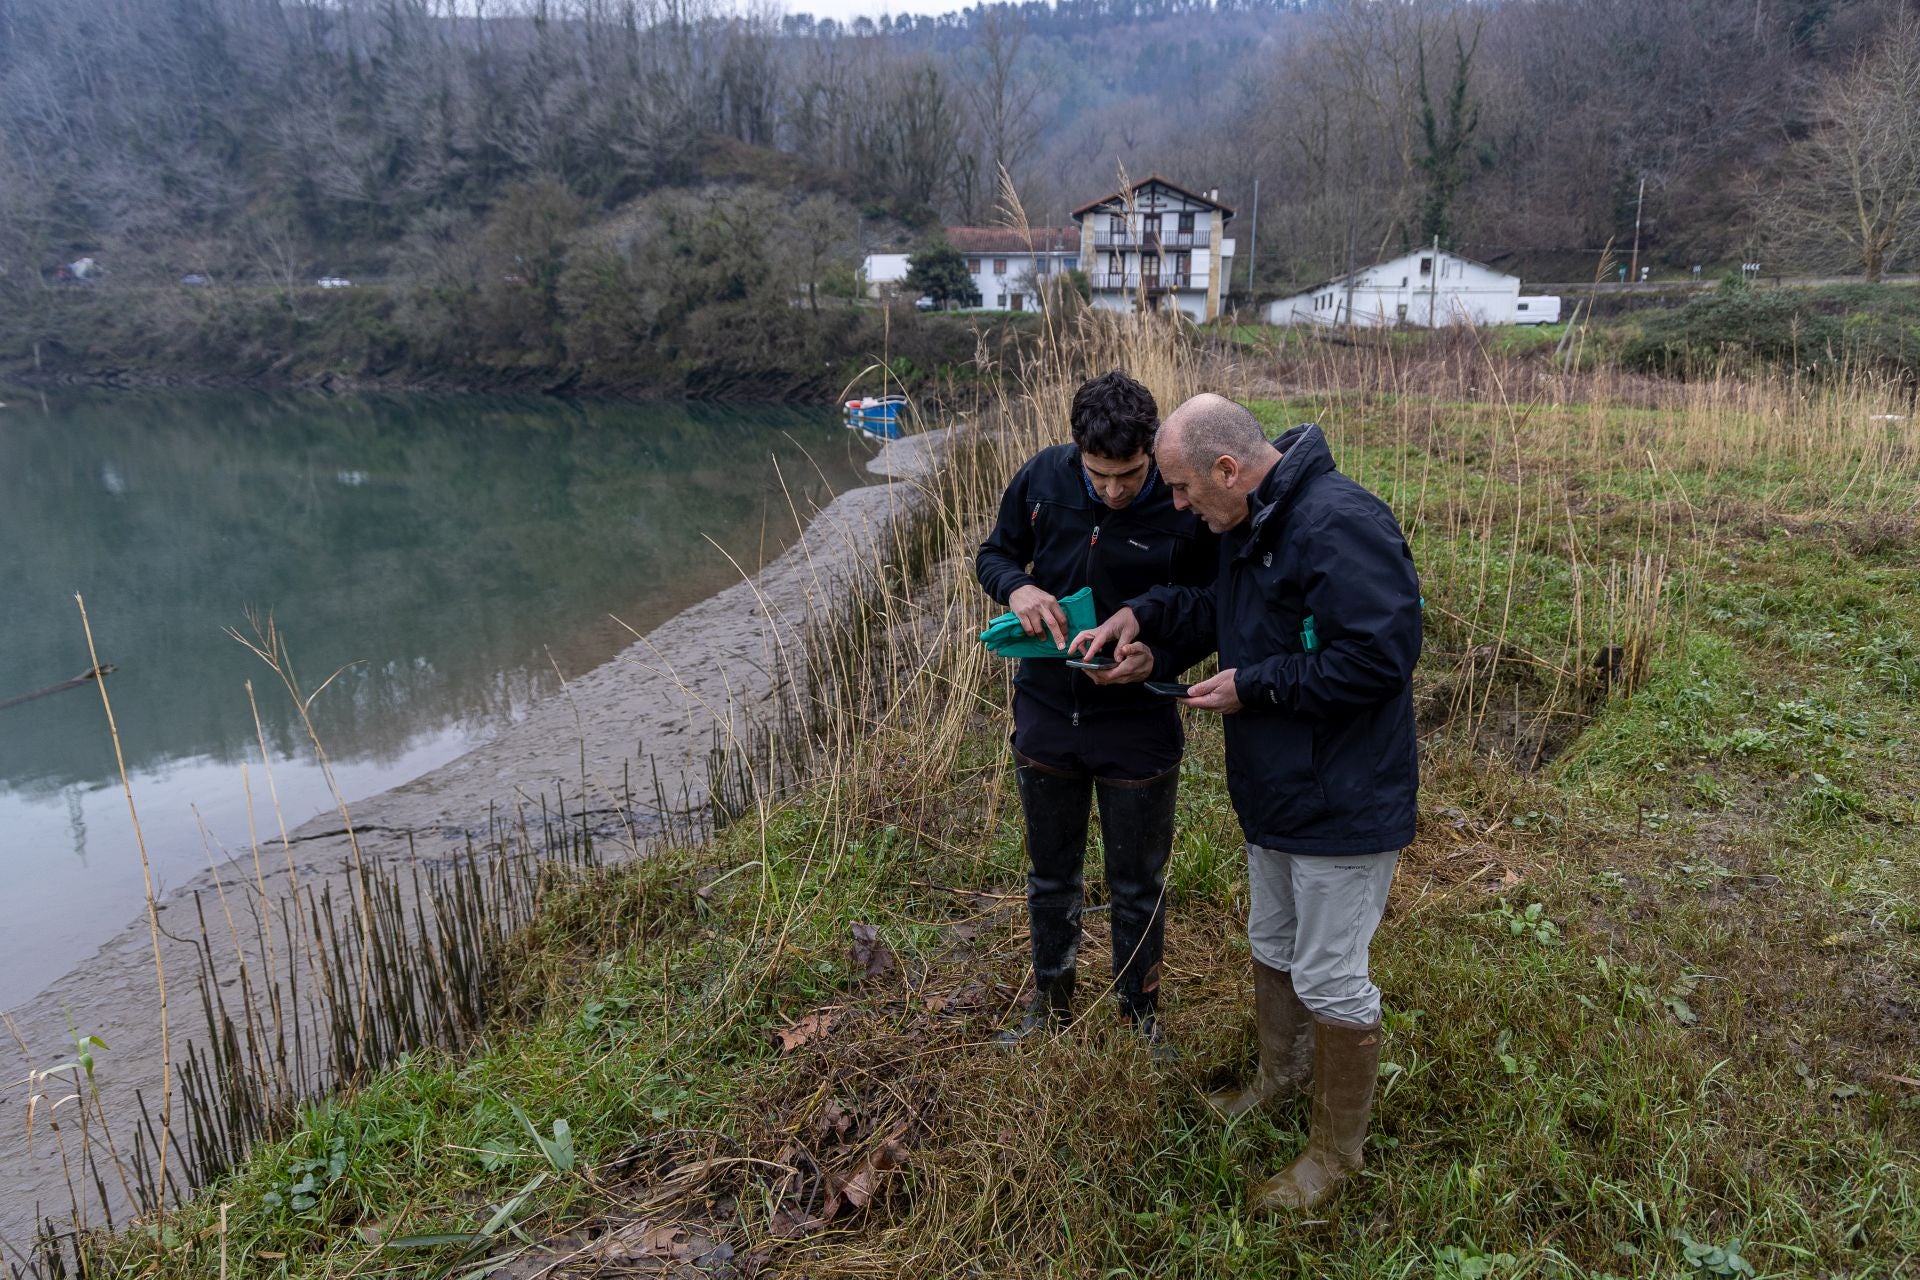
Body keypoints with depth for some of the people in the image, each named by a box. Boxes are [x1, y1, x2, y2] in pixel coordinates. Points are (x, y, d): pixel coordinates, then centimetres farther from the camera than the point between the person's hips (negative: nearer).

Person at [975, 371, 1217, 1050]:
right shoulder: (1042, 477, -12)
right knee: (1050, 878, 21)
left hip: (1138, 728, -2)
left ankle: (1141, 1015, 40)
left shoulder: (1186, 511, -19)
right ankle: (1051, 1002, 44)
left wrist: (1157, 660, -26)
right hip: (1046, 715, 3)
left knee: (1137, 891, 16)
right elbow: (994, 554, 3)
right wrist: (1017, 586, -19)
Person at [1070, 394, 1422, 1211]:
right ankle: (1282, 1075, 49)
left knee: (1329, 978, 4)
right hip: (1275, 790, 10)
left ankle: (1337, 1147, 25)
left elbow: (1378, 657, -30)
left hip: (1342, 801, -10)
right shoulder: (1253, 522, 6)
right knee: (1272, 944, 26)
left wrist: (1252, 687, -22)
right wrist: (1144, 614, 4)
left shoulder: (1339, 525, -27)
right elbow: (1225, 605, 21)